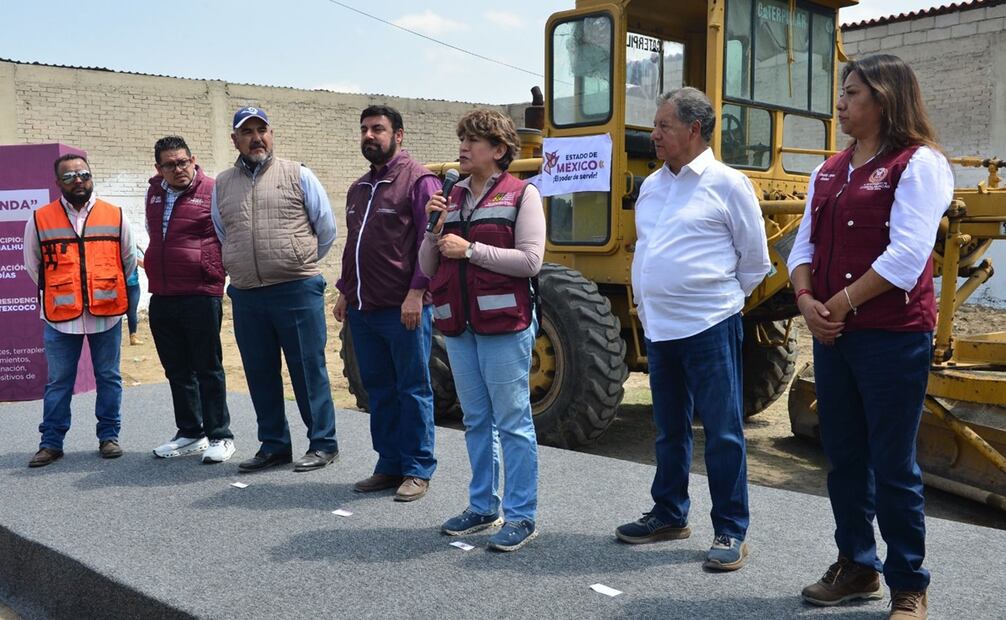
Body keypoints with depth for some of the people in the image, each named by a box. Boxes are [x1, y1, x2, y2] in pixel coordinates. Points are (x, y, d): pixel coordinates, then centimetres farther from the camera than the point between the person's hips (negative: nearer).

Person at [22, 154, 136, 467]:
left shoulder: (115, 216, 4)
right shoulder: (40, 220, 1)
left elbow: (128, 260, 14)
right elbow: (33, 264, 13)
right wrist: (57, 294, 12)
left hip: (107, 313, 1)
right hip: (61, 316, 0)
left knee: (108, 378, 8)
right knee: (58, 382, 7)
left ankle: (109, 436, 19)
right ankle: (51, 443, 15)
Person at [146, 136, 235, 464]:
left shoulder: (213, 191, -9)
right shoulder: (153, 192, 12)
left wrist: (214, 268, 0)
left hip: (201, 295, -6)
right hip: (161, 298, 7)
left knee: (208, 368, 0)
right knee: (177, 369, 13)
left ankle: (219, 436, 9)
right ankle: (190, 433, 24)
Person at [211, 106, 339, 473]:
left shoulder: (298, 176, 1)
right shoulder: (222, 184, 12)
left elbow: (326, 229, 5)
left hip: (297, 291, -4)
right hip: (246, 296, 5)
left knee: (308, 369, 0)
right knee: (260, 374, 11)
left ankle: (322, 444, 11)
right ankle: (274, 445, 24)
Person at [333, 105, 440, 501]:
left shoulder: (418, 180, -6)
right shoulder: (359, 188, 18)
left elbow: (430, 242, -13)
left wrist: (416, 292, -19)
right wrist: (345, 291, 18)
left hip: (403, 308, -8)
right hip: (363, 308, 8)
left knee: (412, 390, 2)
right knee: (378, 389, 13)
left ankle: (417, 470, 12)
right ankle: (389, 465, 23)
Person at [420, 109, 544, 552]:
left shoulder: (521, 194, -3)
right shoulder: (451, 198, 14)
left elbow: (530, 260, -14)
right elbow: (428, 269, 14)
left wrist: (470, 250, -14)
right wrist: (435, 231, -4)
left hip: (504, 325, -6)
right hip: (458, 325, 6)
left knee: (512, 422, -1)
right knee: (477, 420, 14)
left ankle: (521, 516, 8)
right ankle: (482, 506, 25)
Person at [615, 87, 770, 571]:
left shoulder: (727, 183, -7)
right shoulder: (651, 186, 12)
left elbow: (755, 261, -2)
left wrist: (718, 298, 5)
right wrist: (648, 305, 15)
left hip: (708, 329, -7)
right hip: (658, 328, 7)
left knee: (722, 431, 0)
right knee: (670, 430, 17)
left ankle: (730, 531, 9)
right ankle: (669, 514, 30)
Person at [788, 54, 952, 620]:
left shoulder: (919, 164, -7)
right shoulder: (829, 171, 14)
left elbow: (907, 255, -18)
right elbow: (806, 244, 12)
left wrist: (843, 303, -14)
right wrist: (807, 299, -5)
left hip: (892, 336, -7)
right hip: (832, 335, 7)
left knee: (893, 465, 0)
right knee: (844, 456, 13)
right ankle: (857, 567, 29)